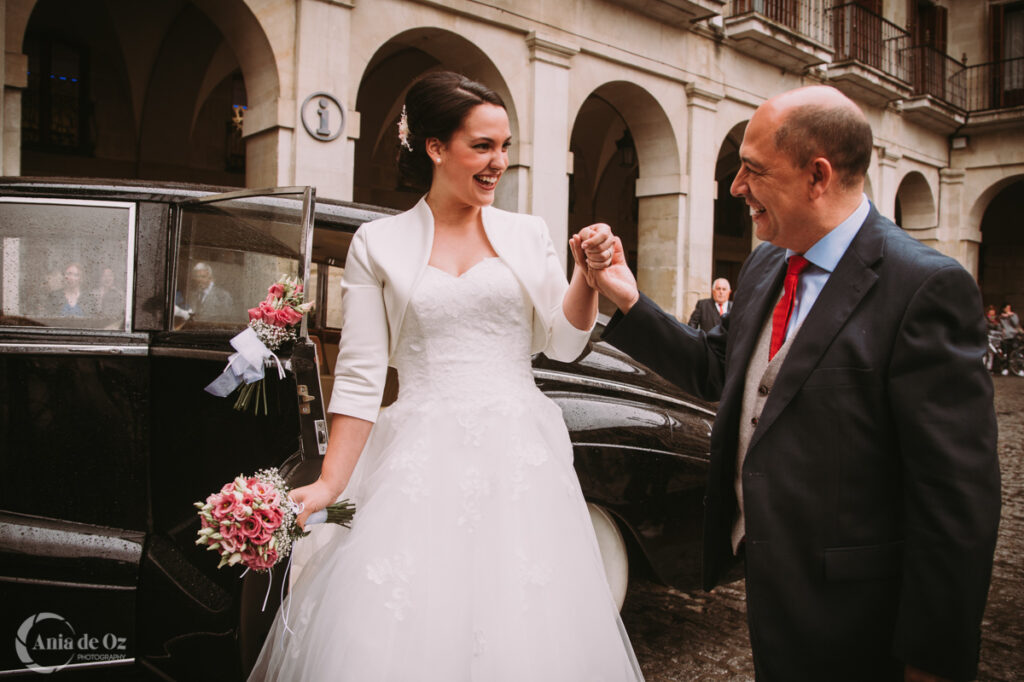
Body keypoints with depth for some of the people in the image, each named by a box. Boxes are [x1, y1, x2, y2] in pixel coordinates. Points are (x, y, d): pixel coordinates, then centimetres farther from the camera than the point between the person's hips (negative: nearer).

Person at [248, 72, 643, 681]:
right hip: (423, 459, -1)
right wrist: (329, 483, -4)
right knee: (398, 632, -1)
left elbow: (563, 344, 7)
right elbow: (360, 376, 1)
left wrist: (588, 275, -9)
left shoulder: (528, 235, 9)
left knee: (524, 628, 4)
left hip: (518, 455, 2)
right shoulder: (377, 244, 3)